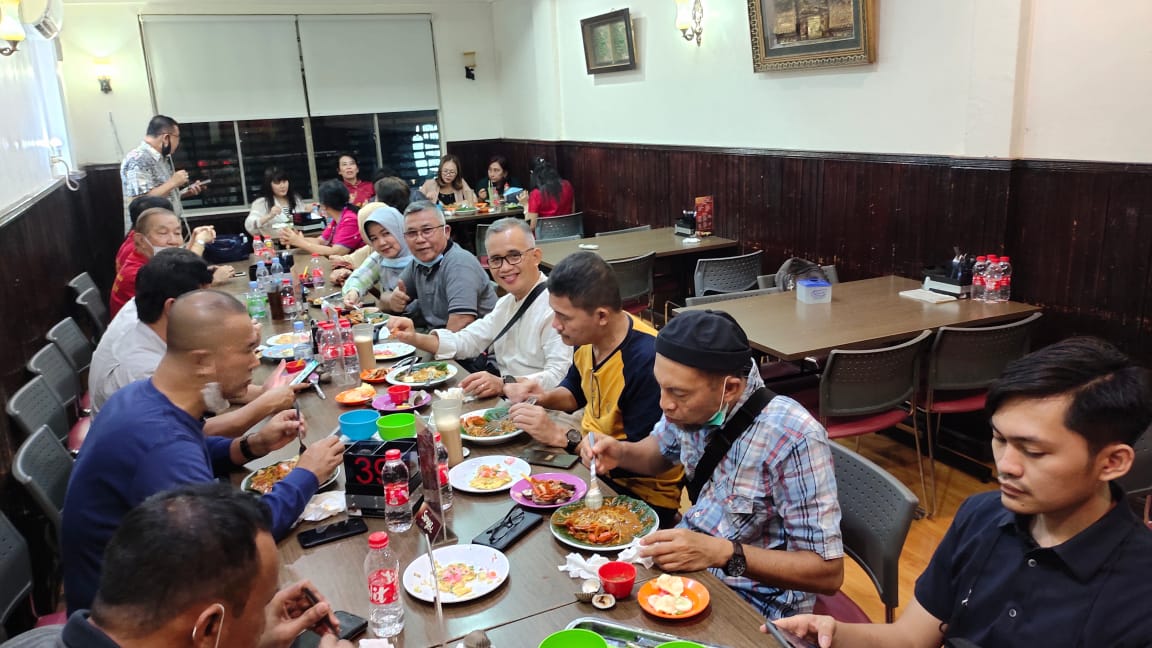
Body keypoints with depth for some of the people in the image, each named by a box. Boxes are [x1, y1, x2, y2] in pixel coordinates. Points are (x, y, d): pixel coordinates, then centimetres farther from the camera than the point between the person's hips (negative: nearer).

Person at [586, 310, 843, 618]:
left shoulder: (793, 439, -29)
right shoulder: (695, 403, -11)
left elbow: (828, 572, -23)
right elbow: (661, 451, 13)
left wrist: (721, 553, -33)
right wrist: (622, 453, -8)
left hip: (752, 602, -6)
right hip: (686, 561, 6)